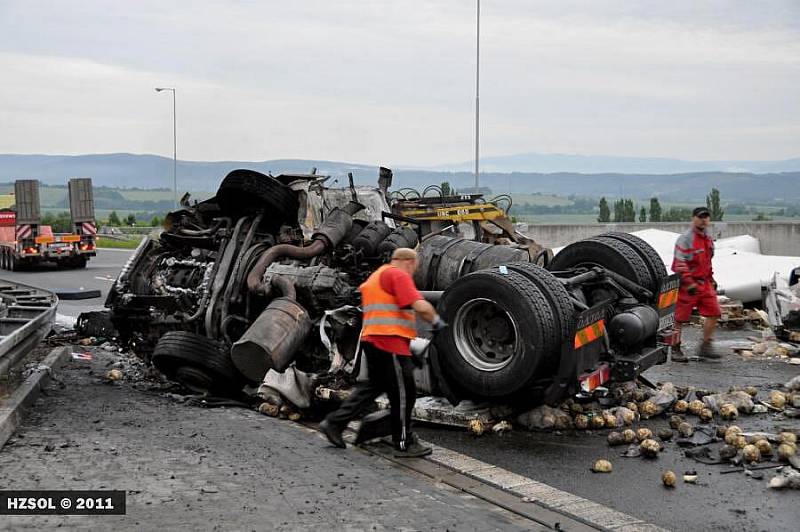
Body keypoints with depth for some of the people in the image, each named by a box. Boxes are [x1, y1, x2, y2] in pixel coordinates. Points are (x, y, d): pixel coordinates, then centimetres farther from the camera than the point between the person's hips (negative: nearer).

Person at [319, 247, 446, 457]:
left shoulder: (376, 276, 22)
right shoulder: (398, 275, -9)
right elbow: (421, 306, -19)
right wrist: (436, 321, -2)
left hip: (372, 340, 10)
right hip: (390, 342, -10)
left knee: (373, 386, 19)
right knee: (403, 393, 0)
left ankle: (334, 423, 18)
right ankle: (404, 444, 9)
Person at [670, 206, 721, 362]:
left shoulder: (708, 239, 14)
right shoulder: (685, 239, -13)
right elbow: (679, 263, -18)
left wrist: (711, 278, 25)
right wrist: (689, 283, -24)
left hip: (705, 283, 8)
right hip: (688, 284, -8)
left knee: (714, 313, 2)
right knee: (680, 317, 0)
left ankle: (705, 346, 13)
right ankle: (675, 349, 12)